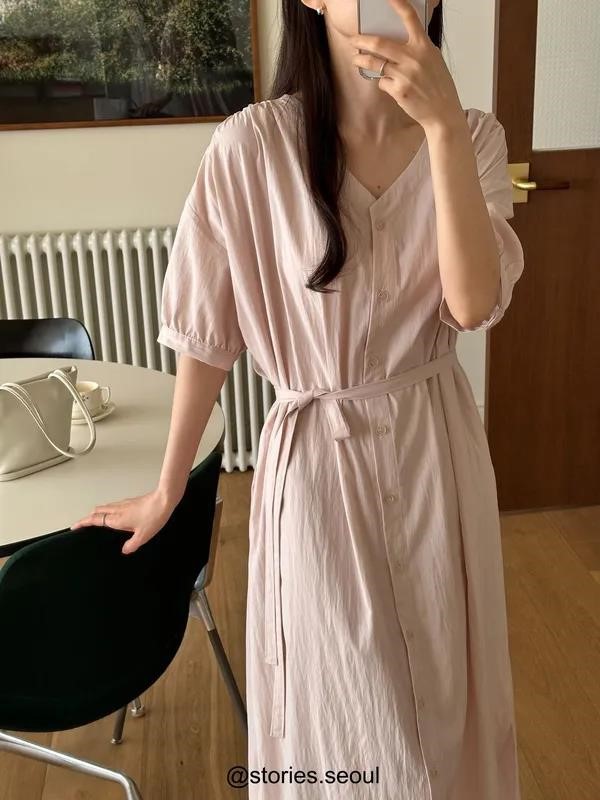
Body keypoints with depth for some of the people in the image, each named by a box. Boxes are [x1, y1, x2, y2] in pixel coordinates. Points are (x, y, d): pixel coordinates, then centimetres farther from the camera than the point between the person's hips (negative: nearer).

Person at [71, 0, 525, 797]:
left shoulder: (475, 135, -4)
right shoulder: (252, 146, -15)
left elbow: (472, 304, -18)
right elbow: (207, 332, -8)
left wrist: (443, 127, -27)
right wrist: (167, 490, 1)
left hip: (439, 449, 4)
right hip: (317, 460, -3)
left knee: (444, 703, 23)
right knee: (350, 732, 13)